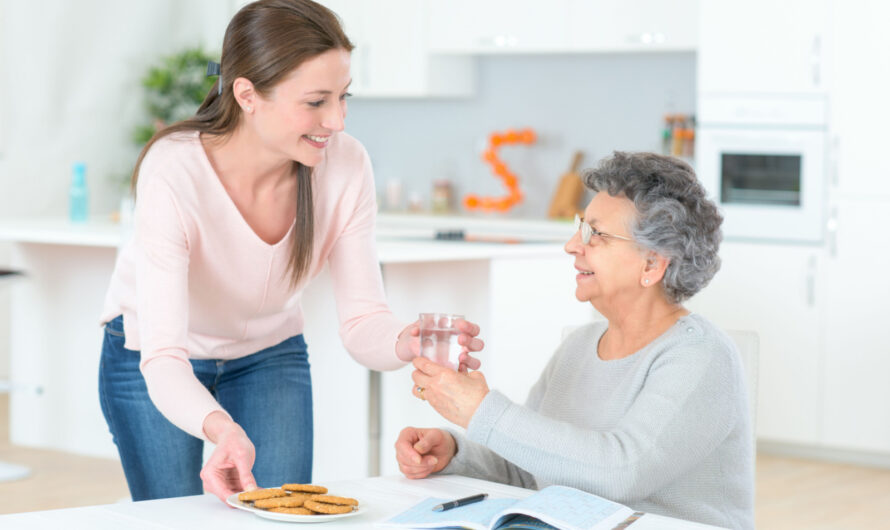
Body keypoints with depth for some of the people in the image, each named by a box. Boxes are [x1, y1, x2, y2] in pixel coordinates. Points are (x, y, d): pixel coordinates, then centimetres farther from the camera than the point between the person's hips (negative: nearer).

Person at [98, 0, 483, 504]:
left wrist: (407, 343, -43)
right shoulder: (174, 174, -36)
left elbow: (363, 321, -19)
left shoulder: (346, 165, -24)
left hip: (270, 354, 3)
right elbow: (163, 359, -39)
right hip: (151, 361, -3)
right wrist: (221, 429, -60)